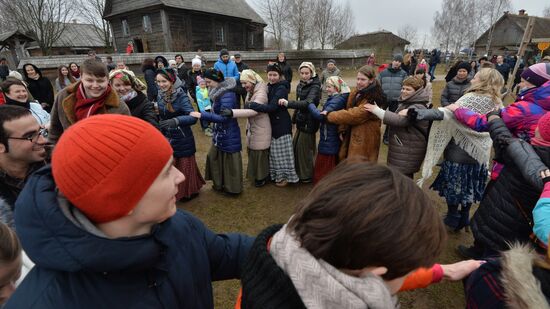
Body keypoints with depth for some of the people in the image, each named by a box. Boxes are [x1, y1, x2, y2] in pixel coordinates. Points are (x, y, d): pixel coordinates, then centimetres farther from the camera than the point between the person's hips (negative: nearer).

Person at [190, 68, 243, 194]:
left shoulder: (227, 95, -24)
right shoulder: (219, 92, 6)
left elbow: (223, 117, -29)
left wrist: (202, 115, -28)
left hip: (228, 135, -10)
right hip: (220, 133, 10)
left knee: (229, 160, 4)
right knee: (214, 157, 20)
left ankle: (232, 188, 23)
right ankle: (220, 183, 36)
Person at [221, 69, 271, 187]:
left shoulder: (260, 93, -23)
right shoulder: (250, 92, 6)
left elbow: (253, 111, -39)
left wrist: (232, 112, -47)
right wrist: (248, 126, 20)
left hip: (261, 130, -9)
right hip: (252, 129, 9)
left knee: (260, 154, 3)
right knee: (252, 153, 18)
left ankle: (262, 178, 23)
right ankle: (255, 175, 36)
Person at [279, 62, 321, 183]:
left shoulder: (315, 87, -17)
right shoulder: (300, 86, 6)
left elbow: (308, 103, -34)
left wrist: (288, 103, -45)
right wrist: (294, 118, 21)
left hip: (309, 122, -8)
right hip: (300, 121, 8)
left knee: (305, 149, 1)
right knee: (296, 147, 14)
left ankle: (307, 176, 19)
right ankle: (298, 172, 32)